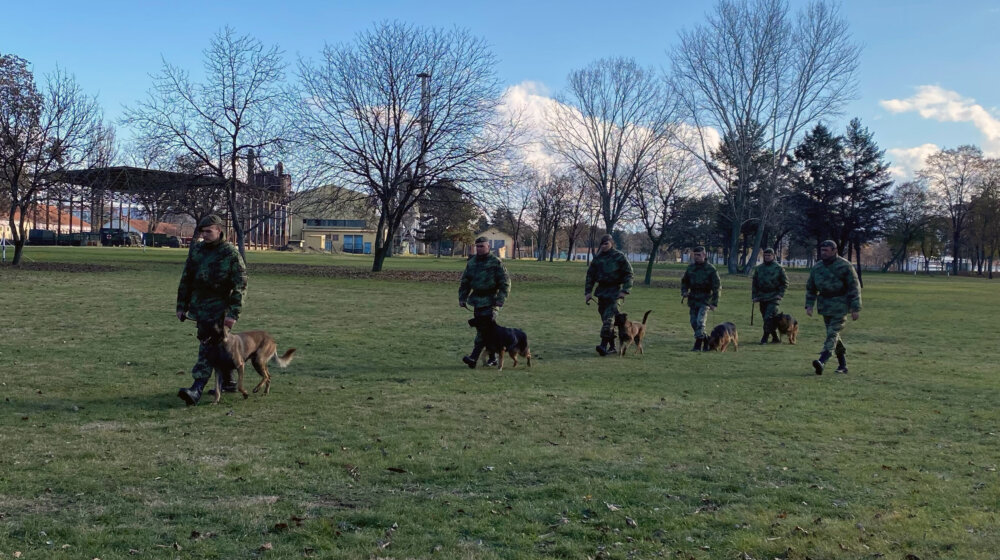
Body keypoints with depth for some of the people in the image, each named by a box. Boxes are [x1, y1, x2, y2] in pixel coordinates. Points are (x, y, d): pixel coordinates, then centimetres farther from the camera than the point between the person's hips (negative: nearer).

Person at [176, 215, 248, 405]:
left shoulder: (231, 253, -10)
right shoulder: (196, 250, 8)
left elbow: (240, 285, -12)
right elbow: (186, 279, 15)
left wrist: (233, 313, -18)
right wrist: (182, 306, 13)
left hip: (218, 307, -6)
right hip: (198, 306, 6)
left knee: (208, 348, -13)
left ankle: (196, 390, -20)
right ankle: (228, 381, 29)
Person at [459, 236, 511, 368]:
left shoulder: (495, 262, -5)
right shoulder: (471, 262, 12)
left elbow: (505, 282, -6)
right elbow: (465, 282, 19)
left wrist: (500, 300, -14)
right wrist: (462, 298, 10)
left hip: (490, 301, -7)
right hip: (477, 300, 7)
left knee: (485, 329, -13)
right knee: (480, 329, 8)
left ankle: (474, 357, -20)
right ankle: (492, 358, 18)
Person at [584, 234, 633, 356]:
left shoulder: (620, 257, -3)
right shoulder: (597, 258, 10)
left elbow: (628, 274, -3)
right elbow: (590, 275, 15)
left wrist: (624, 291, -13)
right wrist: (588, 292, 7)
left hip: (614, 291, -6)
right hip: (601, 290, 6)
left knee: (609, 317, -17)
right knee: (604, 319, 7)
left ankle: (604, 345, -24)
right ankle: (612, 347, 15)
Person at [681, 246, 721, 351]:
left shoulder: (711, 269, -6)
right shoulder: (690, 268, 8)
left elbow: (717, 287, -5)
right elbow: (684, 281, 22)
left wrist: (714, 303, -10)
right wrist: (684, 292, 2)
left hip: (705, 300, -5)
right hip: (692, 299, 6)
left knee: (700, 322, -15)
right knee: (694, 323, 6)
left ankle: (698, 345, -9)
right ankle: (707, 340, 23)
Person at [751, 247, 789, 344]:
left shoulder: (779, 268, 0)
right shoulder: (759, 268, 10)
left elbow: (785, 282, 4)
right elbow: (754, 283, 14)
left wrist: (780, 293, -6)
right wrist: (754, 296, 7)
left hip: (774, 297, -5)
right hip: (762, 298, 5)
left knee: (769, 317, -15)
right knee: (765, 318, 8)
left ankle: (765, 337, -11)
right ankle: (775, 337, 21)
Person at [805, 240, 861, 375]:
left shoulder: (844, 266, -8)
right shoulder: (817, 267, 8)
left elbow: (854, 287, -8)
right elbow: (810, 288, 15)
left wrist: (855, 308, -11)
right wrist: (809, 305, 5)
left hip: (839, 305, -6)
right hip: (825, 305, 6)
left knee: (833, 333, -15)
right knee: (833, 334, 10)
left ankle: (822, 361, -27)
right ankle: (843, 364, 20)